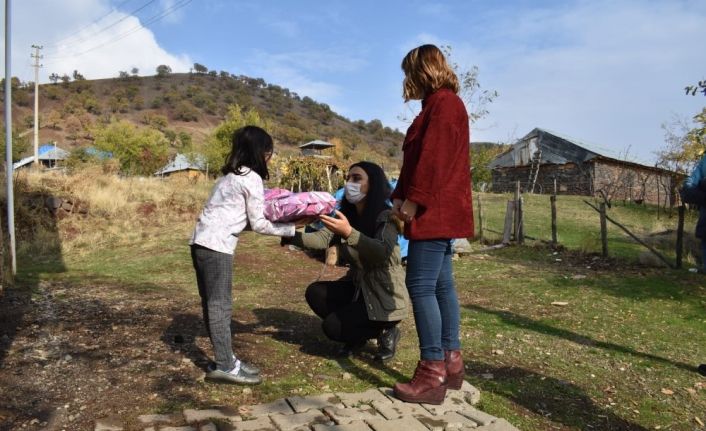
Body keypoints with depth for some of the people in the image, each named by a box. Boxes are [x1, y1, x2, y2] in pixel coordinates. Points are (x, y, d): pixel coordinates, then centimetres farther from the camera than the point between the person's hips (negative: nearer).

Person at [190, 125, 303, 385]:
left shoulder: (232, 175, 20)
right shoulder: (252, 178, -7)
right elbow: (258, 223, -6)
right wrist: (291, 229, 3)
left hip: (203, 241, 9)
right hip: (216, 245, -9)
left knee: (213, 304, 11)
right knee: (220, 305, -4)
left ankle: (225, 360, 19)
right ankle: (225, 366, 2)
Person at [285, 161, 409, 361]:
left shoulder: (386, 217, -19)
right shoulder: (346, 215, 2)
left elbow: (382, 253, -37)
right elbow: (322, 239, -13)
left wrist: (349, 232, -49)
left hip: (386, 297, -7)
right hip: (358, 287, 7)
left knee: (332, 327, -15)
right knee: (315, 293, -8)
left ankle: (385, 332, 7)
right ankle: (359, 334, 9)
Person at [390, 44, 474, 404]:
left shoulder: (442, 102, -9)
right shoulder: (443, 103, 23)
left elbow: (433, 157, -20)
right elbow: (420, 155, 20)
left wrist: (413, 199, -19)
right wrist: (400, 196, 12)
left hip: (434, 212, -11)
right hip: (439, 212, 11)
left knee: (421, 286, -11)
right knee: (442, 285, 11)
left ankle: (432, 374, -7)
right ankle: (450, 362, 18)